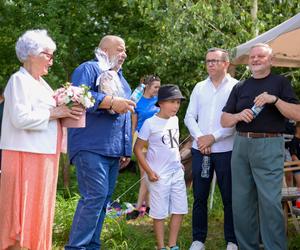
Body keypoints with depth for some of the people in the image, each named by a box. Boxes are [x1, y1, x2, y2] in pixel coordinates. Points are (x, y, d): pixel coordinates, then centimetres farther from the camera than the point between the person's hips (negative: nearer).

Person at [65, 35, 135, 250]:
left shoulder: (119, 76, 26)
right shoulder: (89, 69, 0)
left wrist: (126, 150, 25)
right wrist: (111, 102, -21)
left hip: (114, 150, 9)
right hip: (92, 147, -8)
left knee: (104, 198, 8)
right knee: (95, 196, -16)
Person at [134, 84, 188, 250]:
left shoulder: (175, 119, 6)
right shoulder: (150, 123, -14)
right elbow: (138, 148, -11)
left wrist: (178, 163, 13)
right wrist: (149, 172, -14)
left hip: (177, 173, 6)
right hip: (159, 175, -6)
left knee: (179, 210, 9)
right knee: (160, 213, 3)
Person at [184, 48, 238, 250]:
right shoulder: (199, 87, 12)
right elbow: (190, 116, 9)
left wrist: (213, 137, -12)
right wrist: (199, 137, -7)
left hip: (226, 150, -4)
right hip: (200, 150, 4)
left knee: (229, 198, 3)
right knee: (199, 197, 8)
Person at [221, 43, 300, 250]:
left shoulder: (280, 82, 6)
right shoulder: (240, 87, 16)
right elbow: (224, 120, 13)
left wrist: (275, 99, -16)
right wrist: (239, 115, -8)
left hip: (269, 146, -4)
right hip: (241, 145, 5)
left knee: (270, 201, -9)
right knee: (241, 201, 7)